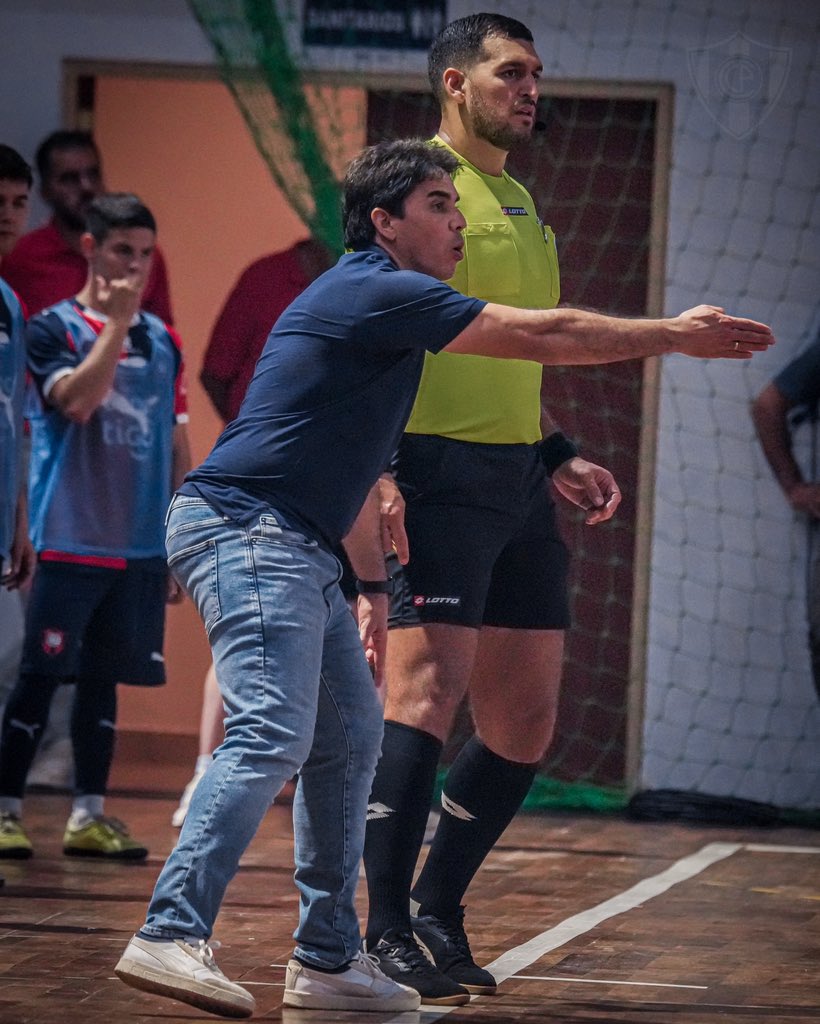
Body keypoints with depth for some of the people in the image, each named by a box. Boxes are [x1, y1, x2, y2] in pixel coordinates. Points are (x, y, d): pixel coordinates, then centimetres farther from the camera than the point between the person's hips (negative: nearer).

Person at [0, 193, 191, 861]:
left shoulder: (163, 341, 13)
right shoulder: (54, 328, -2)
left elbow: (176, 448, 16)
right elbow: (76, 400, -21)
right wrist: (117, 323, -18)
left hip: (141, 548, 5)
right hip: (71, 543, -4)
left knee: (104, 677, 8)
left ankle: (90, 815, 13)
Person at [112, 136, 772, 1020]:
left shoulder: (376, 302, 21)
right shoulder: (378, 292, -11)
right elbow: (545, 335, -10)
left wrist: (373, 584, 29)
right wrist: (675, 335, 0)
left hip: (293, 549, 11)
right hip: (244, 532, -11)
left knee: (348, 739, 12)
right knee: (271, 737, -21)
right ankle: (170, 937, -27)